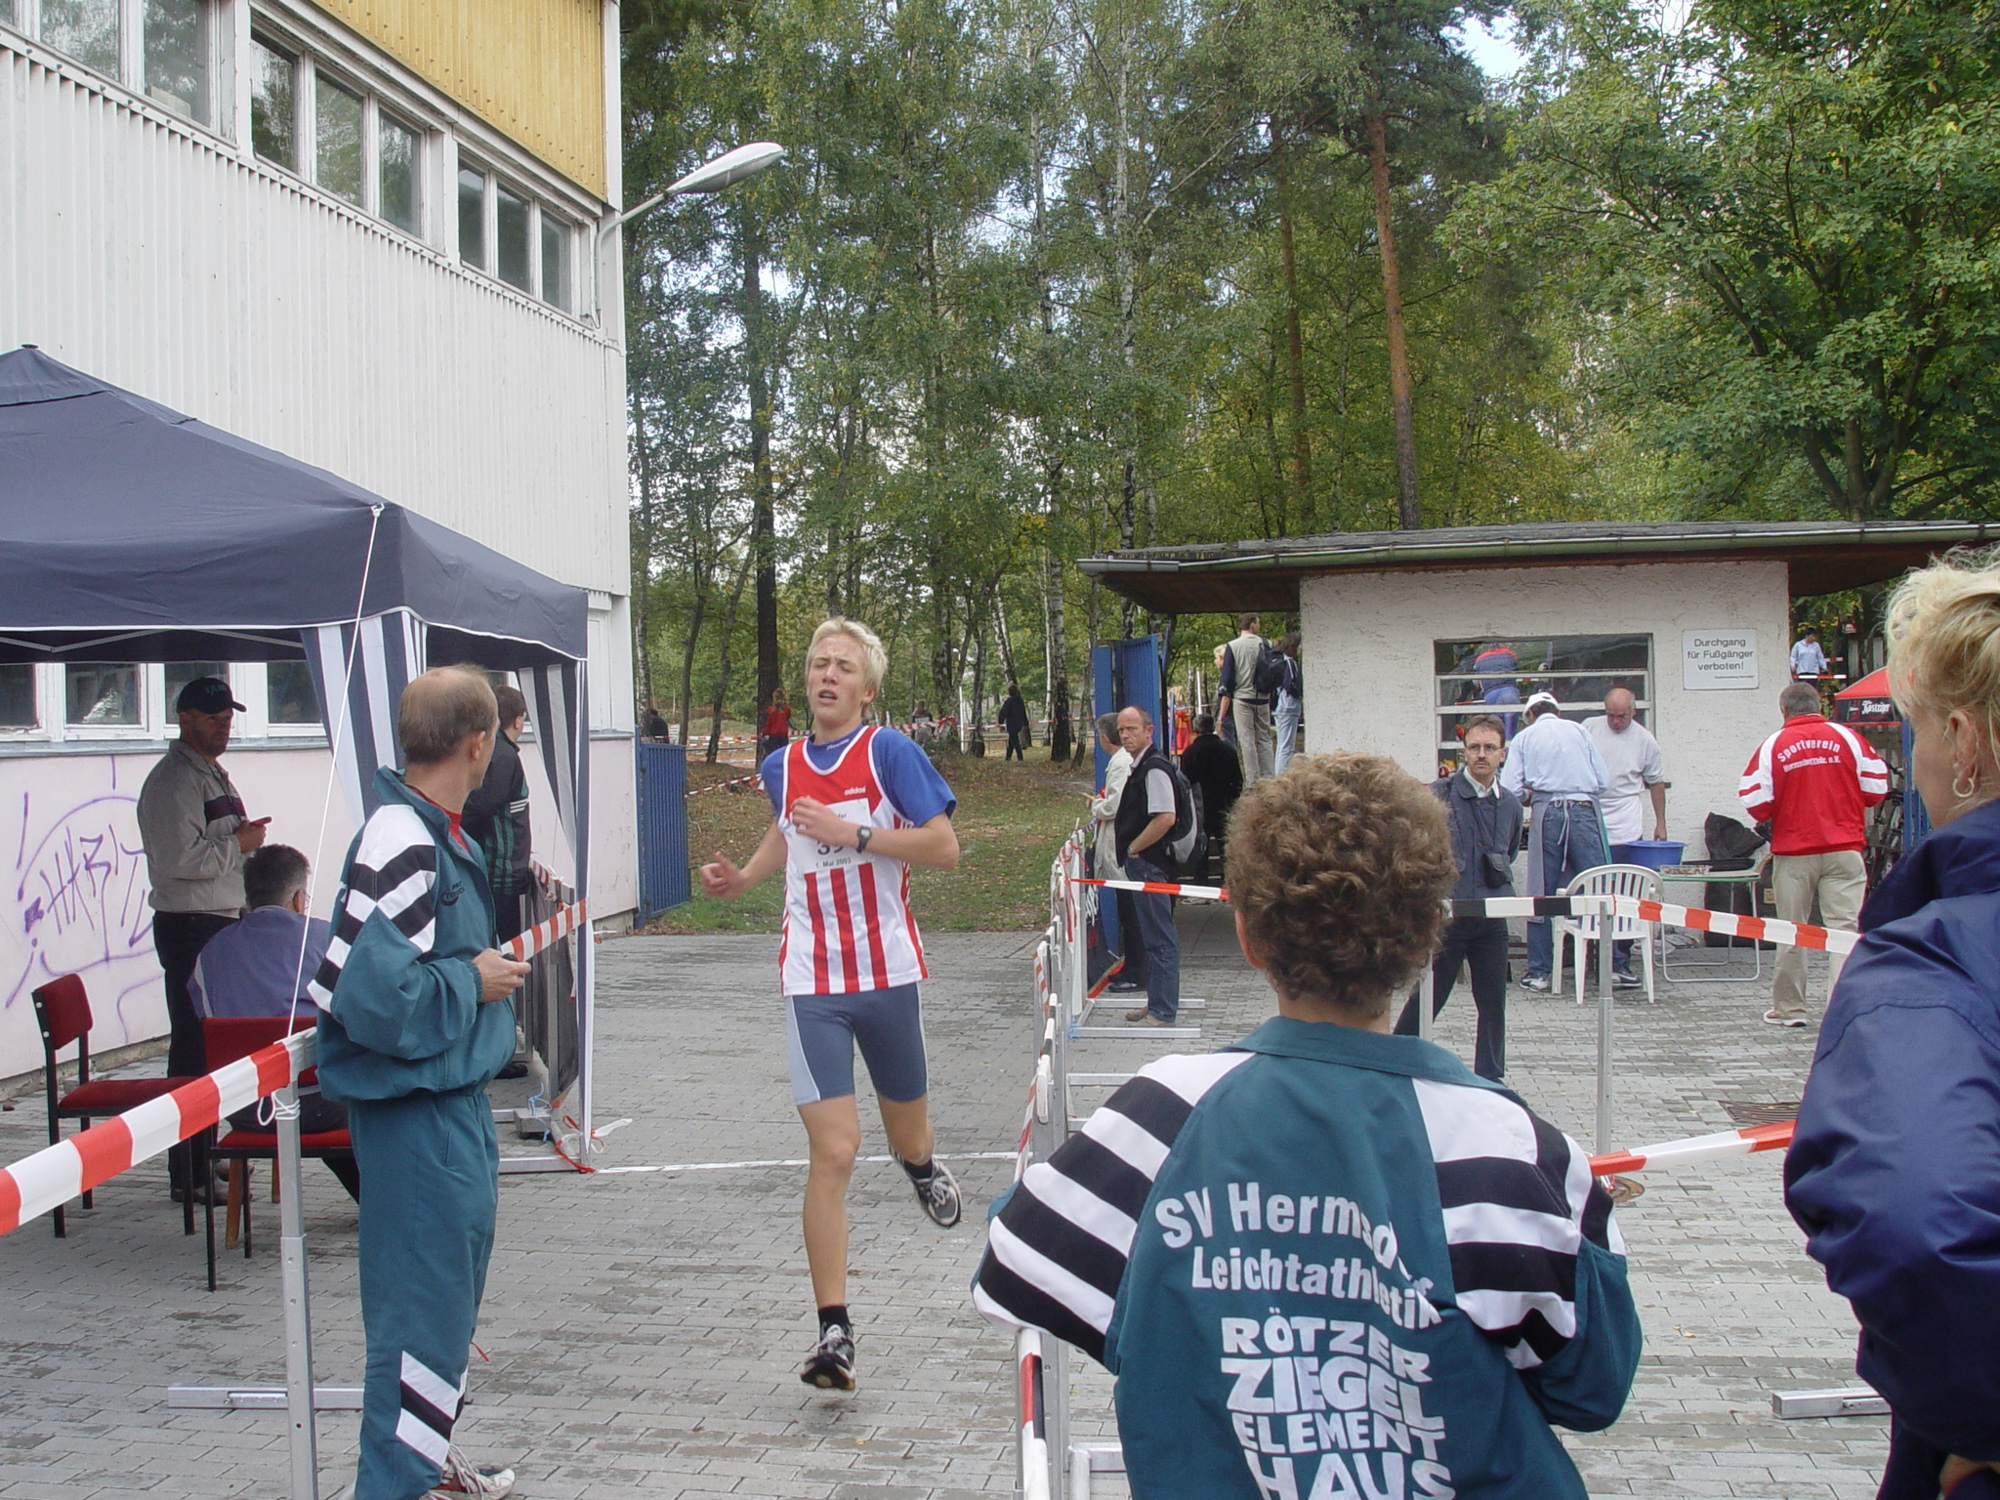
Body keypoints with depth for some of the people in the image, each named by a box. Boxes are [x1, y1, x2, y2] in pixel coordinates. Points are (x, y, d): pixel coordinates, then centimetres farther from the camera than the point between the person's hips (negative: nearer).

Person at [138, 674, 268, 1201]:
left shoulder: (215, 773, 19)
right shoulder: (172, 781, -13)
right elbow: (180, 858, -24)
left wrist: (245, 835, 14)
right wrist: (237, 844, -13)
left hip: (225, 919, 10)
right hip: (189, 925, -10)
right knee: (195, 1046, -7)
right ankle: (187, 1173, -2)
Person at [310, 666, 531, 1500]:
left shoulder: (441, 837, 8)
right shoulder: (400, 844, -23)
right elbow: (366, 993, -29)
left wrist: (487, 968, 5)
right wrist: (473, 981, -18)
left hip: (454, 1103, 10)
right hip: (415, 1111, -10)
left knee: (453, 1286, 22)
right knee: (424, 1305, -1)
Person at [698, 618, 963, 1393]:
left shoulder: (889, 752, -6)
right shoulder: (781, 766, 8)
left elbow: (944, 848, -13)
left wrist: (853, 834, -19)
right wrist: (741, 878, 13)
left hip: (888, 976, -1)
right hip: (812, 985, 1)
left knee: (907, 1137, 17)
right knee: (832, 1152, -10)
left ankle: (922, 1164, 56)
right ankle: (834, 1330, -5)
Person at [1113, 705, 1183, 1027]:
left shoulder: (1155, 768, -17)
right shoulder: (1138, 767, 15)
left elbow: (1165, 819, -25)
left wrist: (1133, 849, -16)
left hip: (1150, 864, -11)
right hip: (1142, 865, 11)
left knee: (1159, 938, -5)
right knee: (1153, 937, 17)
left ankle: (1162, 1013, -2)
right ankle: (1156, 1003, 26)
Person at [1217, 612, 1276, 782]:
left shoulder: (1233, 646, -5)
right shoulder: (1264, 643, 2)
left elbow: (1228, 679, -5)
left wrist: (1222, 712, -2)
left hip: (1242, 698, -3)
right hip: (1263, 698, 3)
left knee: (1246, 740, -1)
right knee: (1265, 739, 10)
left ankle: (1252, 781, -3)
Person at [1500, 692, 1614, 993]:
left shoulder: (1524, 737, 11)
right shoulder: (1579, 731, 14)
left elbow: (1510, 789, 2)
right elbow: (1602, 780, 9)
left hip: (1547, 813, 0)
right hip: (1584, 811, 0)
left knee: (1541, 894, 5)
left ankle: (1539, 973, 7)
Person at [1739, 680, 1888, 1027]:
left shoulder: (1773, 746, -3)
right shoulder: (1846, 737, 0)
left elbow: (1757, 806, -6)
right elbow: (1876, 790, 2)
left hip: (1793, 852, 0)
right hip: (1844, 851, 0)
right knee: (1844, 928, -1)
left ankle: (1789, 1009, 18)